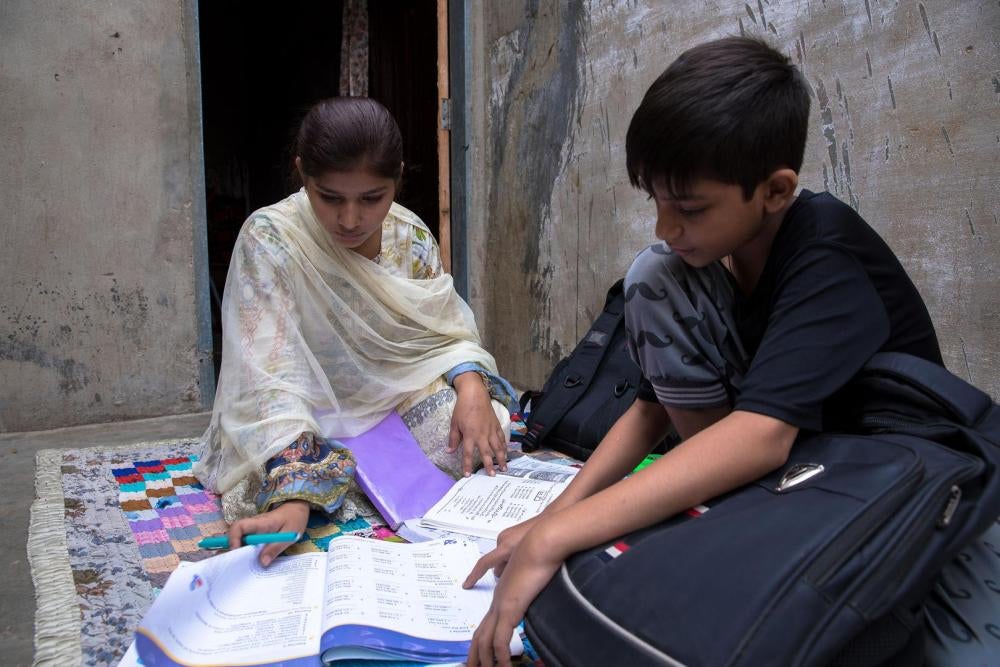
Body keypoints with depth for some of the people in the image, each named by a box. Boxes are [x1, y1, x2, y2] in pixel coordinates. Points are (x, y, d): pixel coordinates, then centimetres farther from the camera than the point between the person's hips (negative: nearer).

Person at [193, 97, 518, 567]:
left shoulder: (411, 236, -8)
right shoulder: (270, 238, -23)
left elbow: (449, 332, -3)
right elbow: (269, 374, -31)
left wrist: (471, 386, -27)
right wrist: (294, 498, -43)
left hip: (395, 400, 4)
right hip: (304, 426, -3)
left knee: (482, 440, -22)